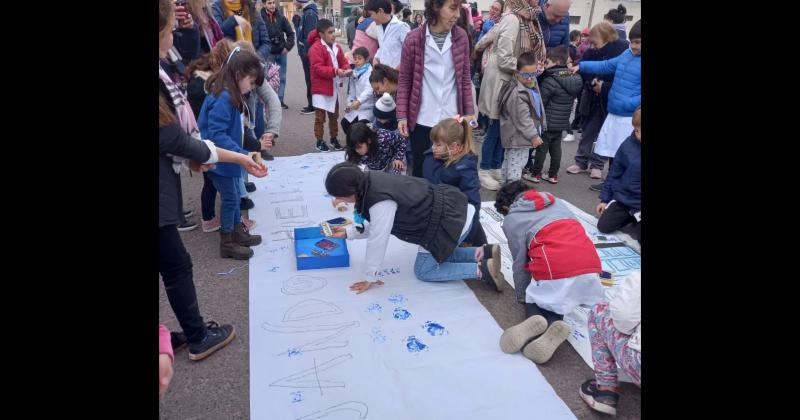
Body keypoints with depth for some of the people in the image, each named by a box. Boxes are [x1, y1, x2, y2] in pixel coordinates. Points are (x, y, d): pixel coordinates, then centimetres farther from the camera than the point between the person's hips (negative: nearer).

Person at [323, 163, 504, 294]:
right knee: (435, 256, 25)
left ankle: (481, 270, 0)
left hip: (453, 221, -9)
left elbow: (377, 241, -20)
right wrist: (348, 232, 15)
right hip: (450, 209, 9)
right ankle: (483, 253, 17)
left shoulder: (381, 202, -30)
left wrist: (370, 278, -7)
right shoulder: (370, 181, -1)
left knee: (424, 270, 5)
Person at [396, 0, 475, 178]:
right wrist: (402, 115, -5)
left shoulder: (461, 37, 2)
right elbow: (404, 81, -1)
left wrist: (469, 111, 3)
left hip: (452, 119, 2)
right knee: (420, 171, 10)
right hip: (422, 121, -2)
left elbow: (465, 78, 8)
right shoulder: (414, 39, -6)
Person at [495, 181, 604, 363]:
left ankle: (537, 321, -14)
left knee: (536, 302, 21)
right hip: (590, 265, 5)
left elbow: (520, 262, 12)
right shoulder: (555, 202, 29)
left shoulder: (511, 220, 12)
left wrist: (521, 295, 26)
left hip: (554, 269, -4)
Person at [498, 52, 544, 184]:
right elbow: (523, 119, -23)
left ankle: (504, 184, 31)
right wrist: (534, 136, -18)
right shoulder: (517, 94, -25)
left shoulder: (532, 84, 5)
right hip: (518, 137, -10)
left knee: (509, 160, 19)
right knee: (517, 163, -5)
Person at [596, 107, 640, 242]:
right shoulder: (628, 144, -7)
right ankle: (629, 216, 21)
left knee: (641, 239, -13)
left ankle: (636, 219, 19)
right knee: (603, 227, -4)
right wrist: (605, 199, 5)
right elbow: (614, 173, 3)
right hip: (621, 198, 2)